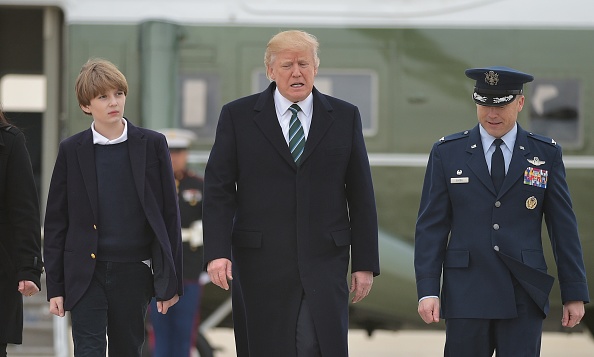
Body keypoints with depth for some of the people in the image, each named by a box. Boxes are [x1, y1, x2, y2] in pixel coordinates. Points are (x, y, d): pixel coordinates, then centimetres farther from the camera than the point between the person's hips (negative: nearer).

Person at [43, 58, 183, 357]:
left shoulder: (152, 145, 3)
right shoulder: (71, 151, 3)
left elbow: (170, 213, 4)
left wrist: (171, 280, 1)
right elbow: (56, 221, 6)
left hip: (134, 273, 1)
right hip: (85, 275, -1)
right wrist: (55, 286, 2)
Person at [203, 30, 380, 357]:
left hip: (324, 263, 0)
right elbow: (218, 190, 1)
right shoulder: (238, 116, 5)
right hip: (260, 265, 0)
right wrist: (217, 252, -11)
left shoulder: (345, 117, 9)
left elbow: (360, 195, 9)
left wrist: (365, 263, 4)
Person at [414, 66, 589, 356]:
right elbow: (431, 226, 3)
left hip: (523, 298, 0)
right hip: (465, 296, 0)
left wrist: (574, 293, 4)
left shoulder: (546, 154, 6)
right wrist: (427, 290, -6)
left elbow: (563, 227, 6)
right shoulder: (447, 153, 5)